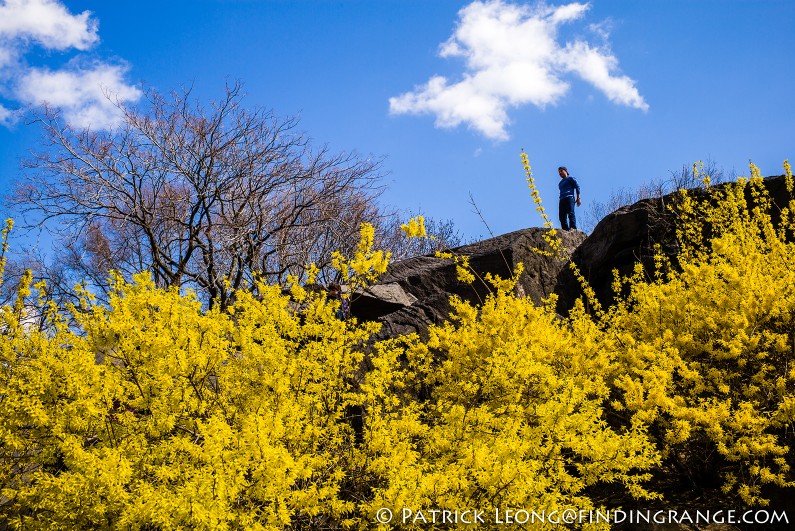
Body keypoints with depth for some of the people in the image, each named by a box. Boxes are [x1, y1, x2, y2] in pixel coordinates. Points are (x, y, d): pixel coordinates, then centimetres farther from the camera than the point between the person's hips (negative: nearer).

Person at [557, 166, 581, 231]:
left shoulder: (570, 178, 12)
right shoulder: (560, 183, 31)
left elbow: (577, 187, 3)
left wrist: (578, 198, -7)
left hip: (569, 198, -7)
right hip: (562, 199, 7)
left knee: (570, 213, -20)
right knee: (561, 216, -8)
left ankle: (573, 227, -30)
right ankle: (565, 229, -14)